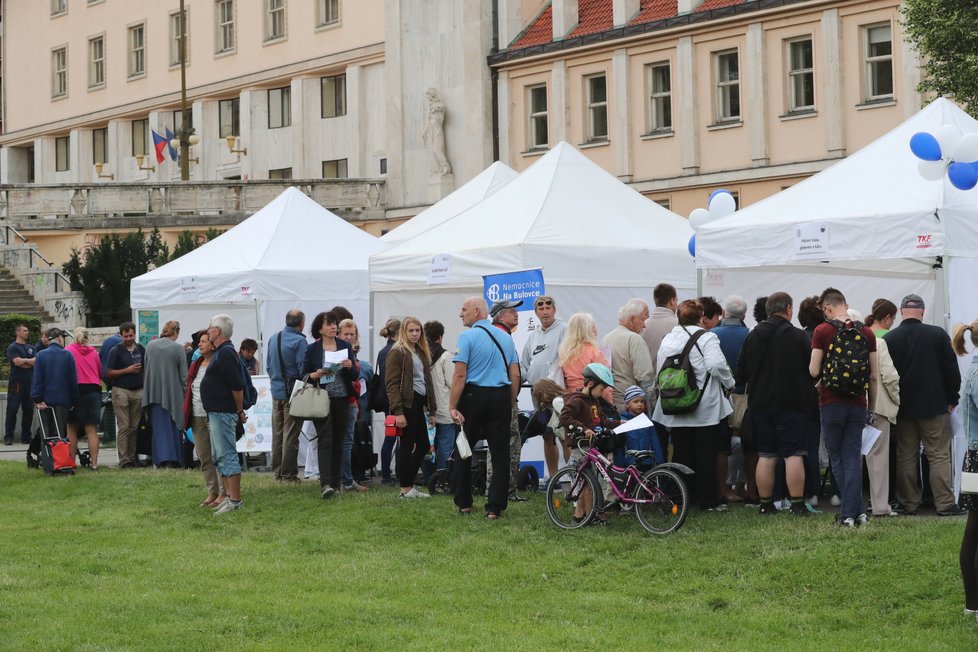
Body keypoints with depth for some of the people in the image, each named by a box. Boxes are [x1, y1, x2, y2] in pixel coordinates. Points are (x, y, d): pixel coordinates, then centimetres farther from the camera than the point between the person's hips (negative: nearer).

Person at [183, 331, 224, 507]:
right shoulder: (196, 365, 16)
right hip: (197, 417, 8)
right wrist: (186, 415, 13)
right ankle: (212, 493, 16)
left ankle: (223, 494, -1)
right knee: (203, 458, 10)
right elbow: (189, 390, 20)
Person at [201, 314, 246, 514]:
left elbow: (237, 385, -21)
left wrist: (239, 410, -12)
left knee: (227, 455, -10)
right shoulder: (220, 352, 17)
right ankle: (229, 496, 20)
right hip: (216, 413, 11)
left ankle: (235, 500, -11)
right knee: (219, 457, 15)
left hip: (223, 413, -11)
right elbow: (234, 383, 22)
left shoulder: (225, 353, -16)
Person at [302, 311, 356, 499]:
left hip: (342, 400, 3)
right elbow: (304, 374, 4)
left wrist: (350, 367, -13)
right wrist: (314, 375, -16)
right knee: (325, 441, -12)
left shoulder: (345, 346, 8)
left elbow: (355, 376, 9)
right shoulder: (312, 349, 2)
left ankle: (335, 483, 13)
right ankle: (325, 484, -21)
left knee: (338, 442, 6)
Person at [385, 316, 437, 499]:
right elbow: (392, 383, -13)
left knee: (423, 445, 8)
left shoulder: (422, 353, 19)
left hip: (419, 404, 8)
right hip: (406, 404, -8)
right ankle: (405, 489, 2)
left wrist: (431, 410, 16)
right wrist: (398, 412, -20)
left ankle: (409, 485, 17)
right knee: (407, 446, -4)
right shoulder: (397, 353, -6)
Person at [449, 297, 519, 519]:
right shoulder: (506, 337, 10)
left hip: (473, 395, -4)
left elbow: (460, 375, -13)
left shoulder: (468, 336, -7)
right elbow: (515, 375, 9)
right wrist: (510, 405, 15)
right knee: (500, 453, 4)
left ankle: (463, 502, 19)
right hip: (501, 397, 4)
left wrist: (452, 406, -12)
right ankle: (495, 507, -1)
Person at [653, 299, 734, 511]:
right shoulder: (706, 338, -9)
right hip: (706, 408, -5)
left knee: (681, 454, 9)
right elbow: (716, 365, -20)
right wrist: (729, 383, -4)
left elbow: (660, 370, 8)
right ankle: (707, 500, 3)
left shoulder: (667, 340, 7)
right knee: (706, 454, 1)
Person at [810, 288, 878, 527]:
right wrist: (872, 408, 13)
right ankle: (852, 512, 0)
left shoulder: (823, 331, -7)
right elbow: (874, 376, 4)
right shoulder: (866, 333, 3)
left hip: (831, 403, -3)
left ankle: (854, 511, 4)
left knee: (837, 459, 8)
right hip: (858, 403, 3)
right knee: (853, 458, 6)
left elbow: (814, 371, -8)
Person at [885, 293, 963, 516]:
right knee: (939, 455, 1)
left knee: (905, 457, 8)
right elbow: (951, 370, -4)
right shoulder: (938, 335, -7)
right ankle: (945, 503, -3)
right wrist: (952, 399, 7)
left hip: (902, 406, 2)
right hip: (934, 406, -2)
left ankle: (908, 503, 9)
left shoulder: (889, 339, -3)